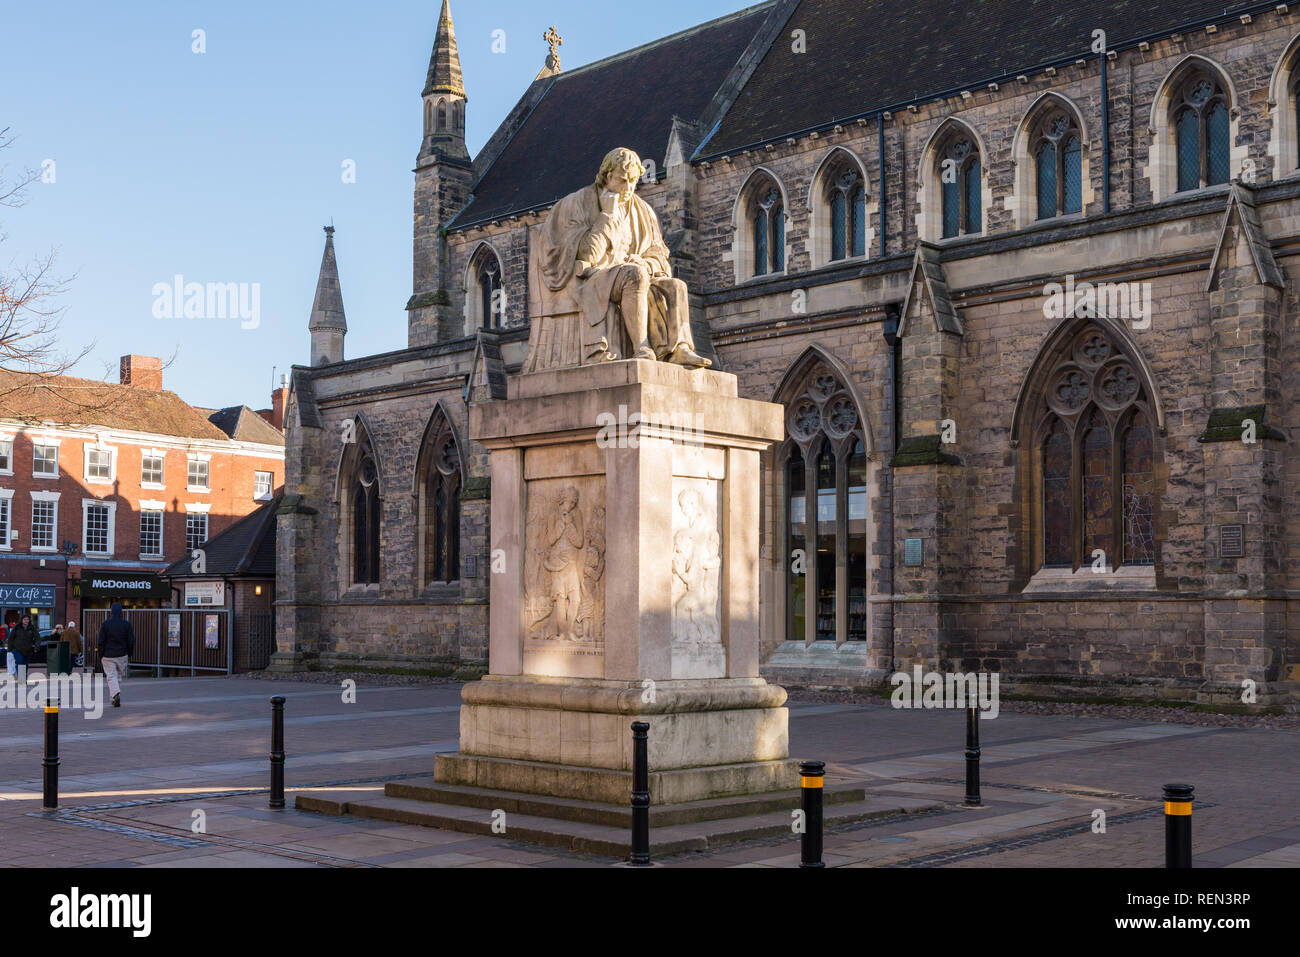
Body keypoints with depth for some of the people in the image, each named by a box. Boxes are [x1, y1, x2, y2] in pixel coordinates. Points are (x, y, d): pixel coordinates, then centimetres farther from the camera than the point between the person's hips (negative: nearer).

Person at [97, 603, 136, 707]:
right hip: (122, 655, 2)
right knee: (119, 676, 14)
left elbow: (101, 641, -4)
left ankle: (116, 694, -23)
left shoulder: (105, 624, -4)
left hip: (108, 655, -2)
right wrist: (129, 654, 10)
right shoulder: (126, 624, -1)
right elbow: (131, 641, 0)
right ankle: (117, 699, 18)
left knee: (111, 676, -1)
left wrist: (100, 656, 4)